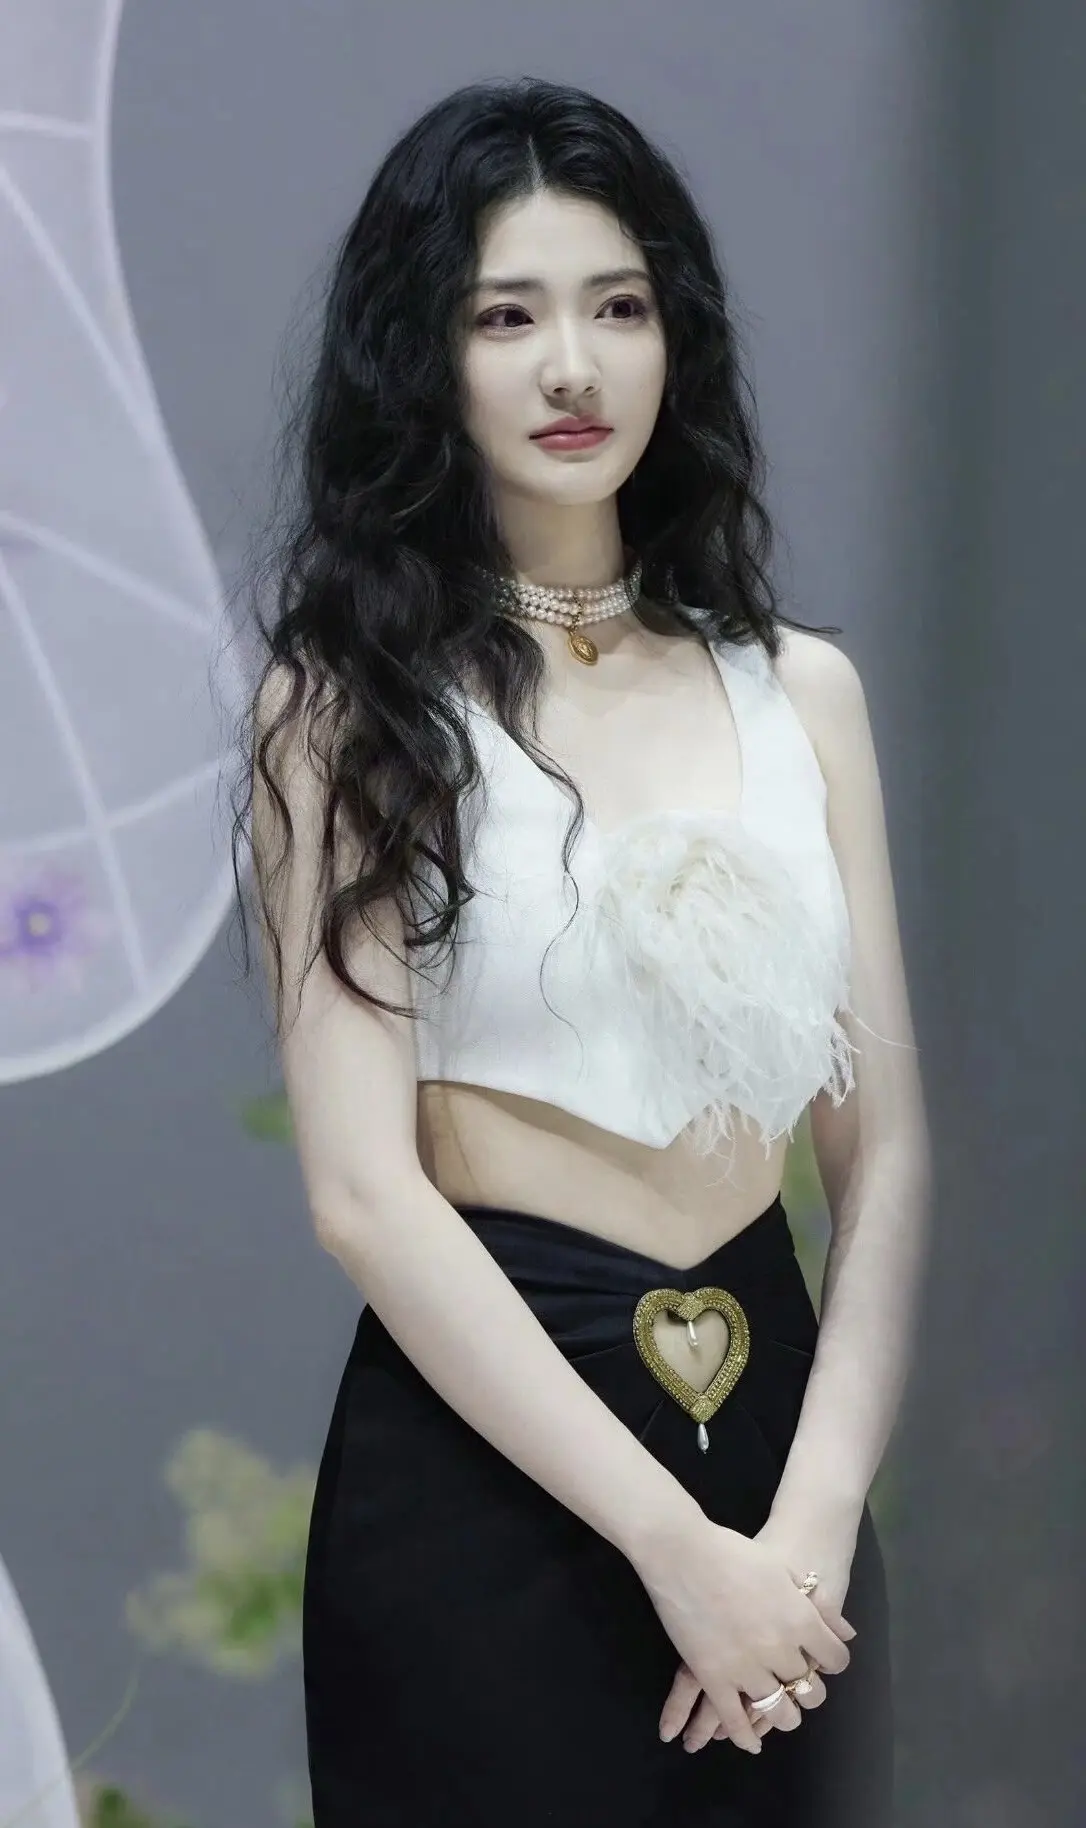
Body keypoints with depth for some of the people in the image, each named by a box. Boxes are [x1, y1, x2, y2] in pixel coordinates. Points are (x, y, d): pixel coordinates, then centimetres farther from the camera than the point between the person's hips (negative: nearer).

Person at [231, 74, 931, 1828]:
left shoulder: (801, 687, 7)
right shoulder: (347, 699, -5)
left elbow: (882, 1145, 4)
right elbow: (365, 1190, -12)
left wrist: (813, 1516, -10)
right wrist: (671, 1542, -16)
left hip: (780, 1419, 4)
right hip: (487, 1463, -4)